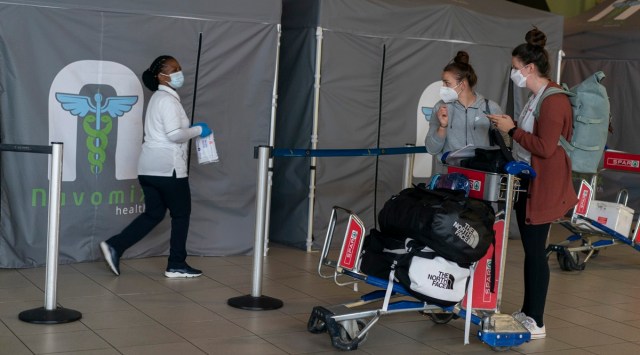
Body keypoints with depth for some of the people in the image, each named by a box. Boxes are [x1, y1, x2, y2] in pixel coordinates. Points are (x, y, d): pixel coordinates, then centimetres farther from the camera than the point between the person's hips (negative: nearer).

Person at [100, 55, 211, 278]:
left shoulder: (159, 98, 19)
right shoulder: (168, 99, -12)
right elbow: (175, 134, -21)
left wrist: (191, 130, 15)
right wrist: (198, 130, -7)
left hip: (150, 166, 9)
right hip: (167, 167, -9)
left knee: (154, 213, 13)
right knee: (181, 213, 4)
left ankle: (114, 246, 3)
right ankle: (176, 265, 11)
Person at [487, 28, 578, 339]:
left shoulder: (554, 100, -19)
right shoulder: (536, 97, 12)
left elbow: (546, 148, -23)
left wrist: (512, 130, -18)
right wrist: (511, 125, 8)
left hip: (544, 185, -10)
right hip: (528, 180, 10)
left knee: (535, 250, -5)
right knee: (529, 248, 15)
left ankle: (536, 323, 3)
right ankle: (527, 312, 25)